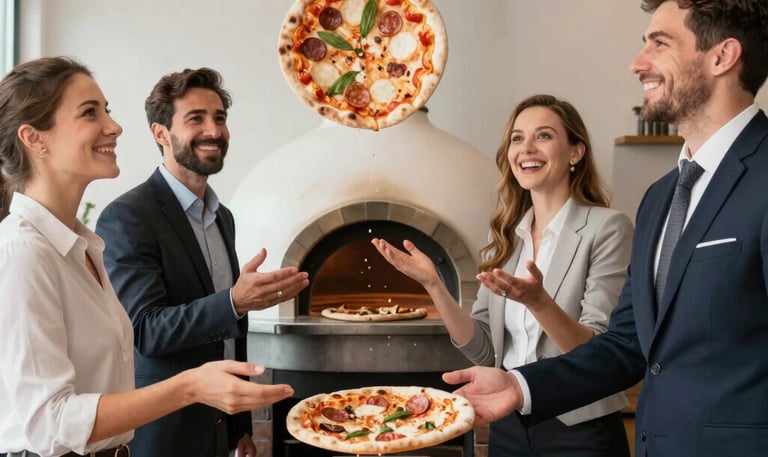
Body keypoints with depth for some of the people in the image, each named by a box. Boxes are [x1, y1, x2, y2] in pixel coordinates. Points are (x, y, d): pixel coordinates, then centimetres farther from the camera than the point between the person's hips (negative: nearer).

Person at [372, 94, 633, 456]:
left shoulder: (607, 228, -12)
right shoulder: (504, 237, 3)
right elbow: (484, 351, 0)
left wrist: (538, 302, -33)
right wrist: (433, 284, -12)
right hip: (508, 426, 5)